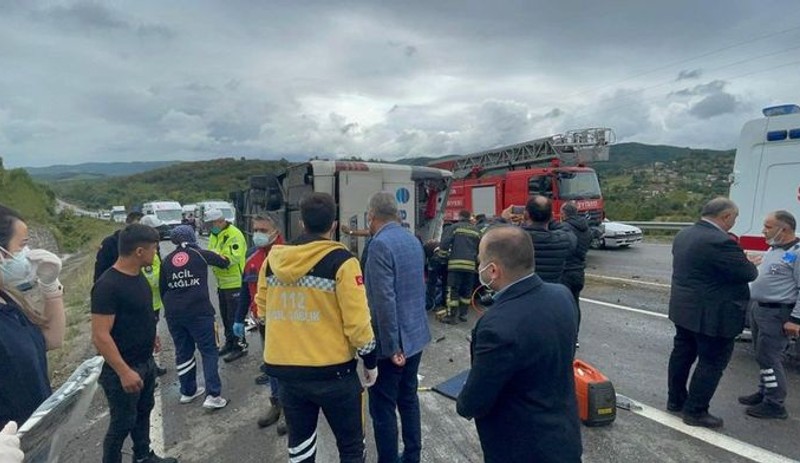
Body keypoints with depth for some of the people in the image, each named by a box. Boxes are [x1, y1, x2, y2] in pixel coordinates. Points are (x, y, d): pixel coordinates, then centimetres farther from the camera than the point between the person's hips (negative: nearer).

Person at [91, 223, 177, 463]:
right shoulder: (108, 285, -25)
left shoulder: (138, 275, 1)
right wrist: (124, 372, -25)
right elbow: (100, 336, -26)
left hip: (146, 362, 8)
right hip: (124, 369, -8)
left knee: (144, 411, 23)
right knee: (123, 422, 9)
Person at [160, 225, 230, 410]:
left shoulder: (167, 260, 12)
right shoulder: (201, 254, 2)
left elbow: (162, 289, 16)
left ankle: (188, 391, 29)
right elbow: (223, 262, 18)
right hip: (199, 311, -4)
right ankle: (213, 395, -4)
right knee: (209, 351, 1)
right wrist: (225, 260, 41)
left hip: (173, 314, 5)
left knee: (183, 352, 18)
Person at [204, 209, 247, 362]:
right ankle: (229, 343, 33)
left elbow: (232, 258, -27)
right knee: (225, 316, 19)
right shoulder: (214, 235, 10)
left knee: (235, 317, -1)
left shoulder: (234, 235, -18)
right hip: (222, 282, 9)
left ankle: (240, 346, 11)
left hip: (235, 282, -9)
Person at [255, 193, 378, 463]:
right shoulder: (340, 260, -15)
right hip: (333, 371, -5)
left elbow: (262, 309, 11)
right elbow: (357, 320, -16)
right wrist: (370, 361, -2)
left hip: (285, 370, 5)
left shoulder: (273, 260, 0)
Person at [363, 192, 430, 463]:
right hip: (416, 334, 9)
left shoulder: (380, 244, -19)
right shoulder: (413, 240, 7)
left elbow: (384, 300, -24)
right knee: (408, 398, 21)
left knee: (383, 409, 5)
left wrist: (391, 346, -18)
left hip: (391, 341, -9)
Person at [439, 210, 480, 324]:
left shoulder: (455, 227, 1)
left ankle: (452, 316, 2)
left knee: (453, 290, 0)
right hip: (470, 264, 4)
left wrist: (444, 253, 8)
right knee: (466, 291, 14)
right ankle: (463, 314, 19)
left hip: (456, 263, -4)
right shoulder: (476, 230, 15)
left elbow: (444, 243, -8)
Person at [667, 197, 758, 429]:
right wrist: (749, 262, 5)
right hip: (712, 316, -9)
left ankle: (675, 400, 30)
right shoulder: (720, 242, -24)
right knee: (711, 363, 5)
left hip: (683, 309, 9)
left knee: (682, 354, 17)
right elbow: (748, 273, -16)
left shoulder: (683, 235, 5)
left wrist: (739, 259, 15)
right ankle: (695, 412, 14)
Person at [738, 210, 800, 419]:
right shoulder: (773, 248, 12)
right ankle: (764, 392, 31)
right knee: (763, 356, 18)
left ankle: (774, 404, 10)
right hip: (759, 308, 9)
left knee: (769, 358, -2)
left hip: (776, 313, -9)